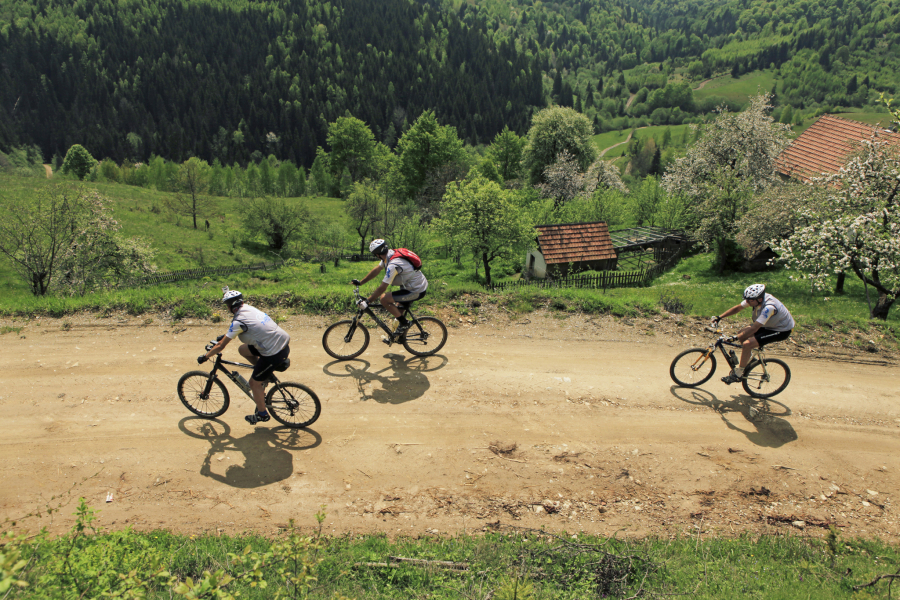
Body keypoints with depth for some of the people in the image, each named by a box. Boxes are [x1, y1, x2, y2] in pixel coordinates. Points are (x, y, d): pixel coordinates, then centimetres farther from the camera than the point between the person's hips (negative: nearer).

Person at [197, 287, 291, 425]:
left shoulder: (239, 321, -14)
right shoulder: (249, 308, 10)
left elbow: (220, 346, -7)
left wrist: (204, 357, 7)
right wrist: (224, 336, 38)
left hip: (275, 354, -8)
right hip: (284, 340, 8)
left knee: (254, 383, 11)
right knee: (243, 350, 19)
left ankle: (262, 414, 27)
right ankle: (265, 374, 24)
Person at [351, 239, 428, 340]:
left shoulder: (393, 265, -27)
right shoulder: (389, 254, 0)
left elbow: (382, 288, -24)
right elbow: (376, 270, 13)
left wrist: (367, 301, -15)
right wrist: (360, 282, 16)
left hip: (417, 291, -10)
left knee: (384, 299, -13)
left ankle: (404, 323, -2)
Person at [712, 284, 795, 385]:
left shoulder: (769, 307, -37)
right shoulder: (755, 298, -14)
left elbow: (754, 328, -39)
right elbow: (737, 308, -1)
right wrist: (719, 317, -8)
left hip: (782, 330, -8)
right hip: (769, 324, 8)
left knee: (747, 344, -21)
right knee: (741, 334, 0)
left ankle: (738, 373, -6)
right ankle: (748, 361, 20)